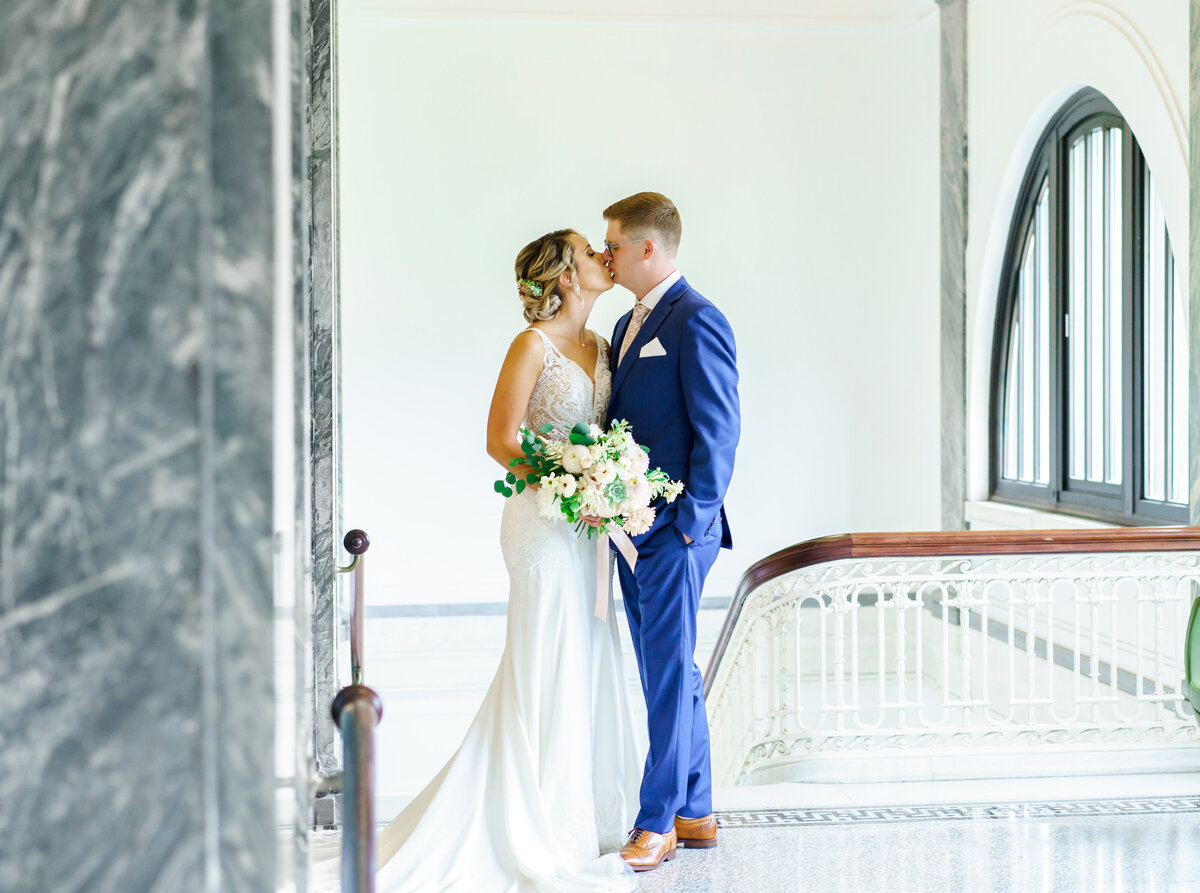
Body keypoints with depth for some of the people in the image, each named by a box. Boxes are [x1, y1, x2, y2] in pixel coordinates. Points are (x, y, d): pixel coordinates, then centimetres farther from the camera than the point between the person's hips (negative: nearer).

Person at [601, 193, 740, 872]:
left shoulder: (697, 320, -12)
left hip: (675, 534, -9)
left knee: (669, 672, -4)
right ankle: (694, 814, 23)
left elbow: (718, 430, -15)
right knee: (669, 673, 14)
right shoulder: (629, 324, 17)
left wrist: (690, 523, -16)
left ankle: (658, 822, 3)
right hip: (635, 529, 9)